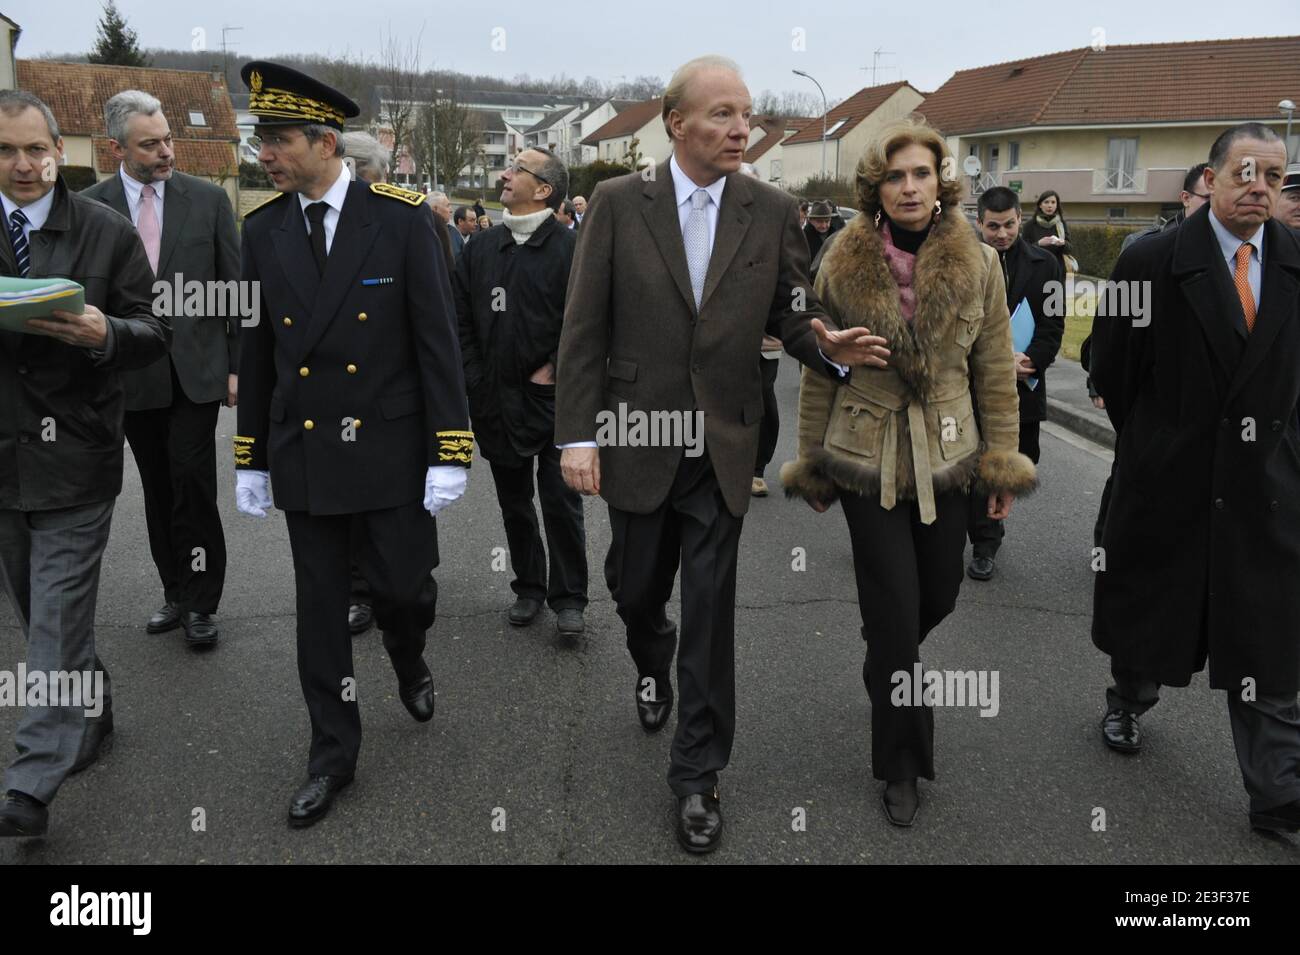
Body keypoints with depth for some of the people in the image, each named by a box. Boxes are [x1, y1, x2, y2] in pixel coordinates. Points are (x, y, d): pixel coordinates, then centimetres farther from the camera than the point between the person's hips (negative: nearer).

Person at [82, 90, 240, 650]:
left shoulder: (208, 199, 1)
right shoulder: (90, 206, 1)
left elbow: (237, 286, 2)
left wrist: (238, 365, -1)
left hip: (195, 370, -1)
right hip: (131, 375, 2)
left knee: (193, 486, -3)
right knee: (159, 490, 11)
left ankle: (201, 603, 8)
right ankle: (176, 593, 23)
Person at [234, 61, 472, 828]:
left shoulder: (402, 218, -8)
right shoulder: (262, 230, 3)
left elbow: (438, 340, -9)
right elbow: (256, 353, 8)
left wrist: (449, 453, -12)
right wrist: (250, 459, 9)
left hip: (391, 447, -3)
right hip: (302, 451, 3)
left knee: (403, 586, 3)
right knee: (321, 609, 8)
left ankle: (411, 664, 40)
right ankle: (333, 757, 22)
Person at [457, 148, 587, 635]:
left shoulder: (570, 248, -8)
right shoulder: (481, 248, 8)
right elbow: (460, 318, 9)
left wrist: (554, 370, -11)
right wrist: (476, 381, 1)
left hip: (552, 397, -5)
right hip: (496, 400, 5)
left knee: (561, 502, -1)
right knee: (514, 502, 14)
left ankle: (568, 598, 12)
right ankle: (528, 588, 28)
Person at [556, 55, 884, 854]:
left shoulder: (773, 211, -1)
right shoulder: (618, 202, -4)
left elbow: (792, 314, 3)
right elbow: (584, 329, -5)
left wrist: (828, 346, -20)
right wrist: (577, 434, -9)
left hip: (723, 449, 0)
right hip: (638, 442, 0)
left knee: (710, 614, 4)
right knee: (636, 589, 18)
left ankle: (698, 775, 19)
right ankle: (653, 665, 54)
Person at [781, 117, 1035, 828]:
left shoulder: (977, 265, -3)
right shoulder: (844, 267, -6)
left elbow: (996, 370, 2)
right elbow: (818, 373, 0)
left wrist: (1002, 463, 0)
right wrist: (812, 465, 4)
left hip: (947, 456, 2)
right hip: (868, 458, -2)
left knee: (940, 594, 13)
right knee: (896, 616, 0)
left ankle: (887, 661, 49)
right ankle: (902, 765, 18)